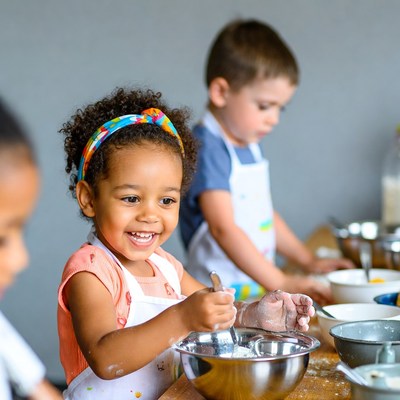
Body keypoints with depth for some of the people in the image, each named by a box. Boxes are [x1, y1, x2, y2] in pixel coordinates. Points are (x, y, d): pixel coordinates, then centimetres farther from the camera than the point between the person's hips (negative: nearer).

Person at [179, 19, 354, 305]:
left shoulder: (250, 146, 17)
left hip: (257, 288, 8)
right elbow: (223, 228, -21)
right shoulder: (206, 149, -13)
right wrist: (281, 283, -24)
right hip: (221, 295, -8)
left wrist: (309, 262, 22)